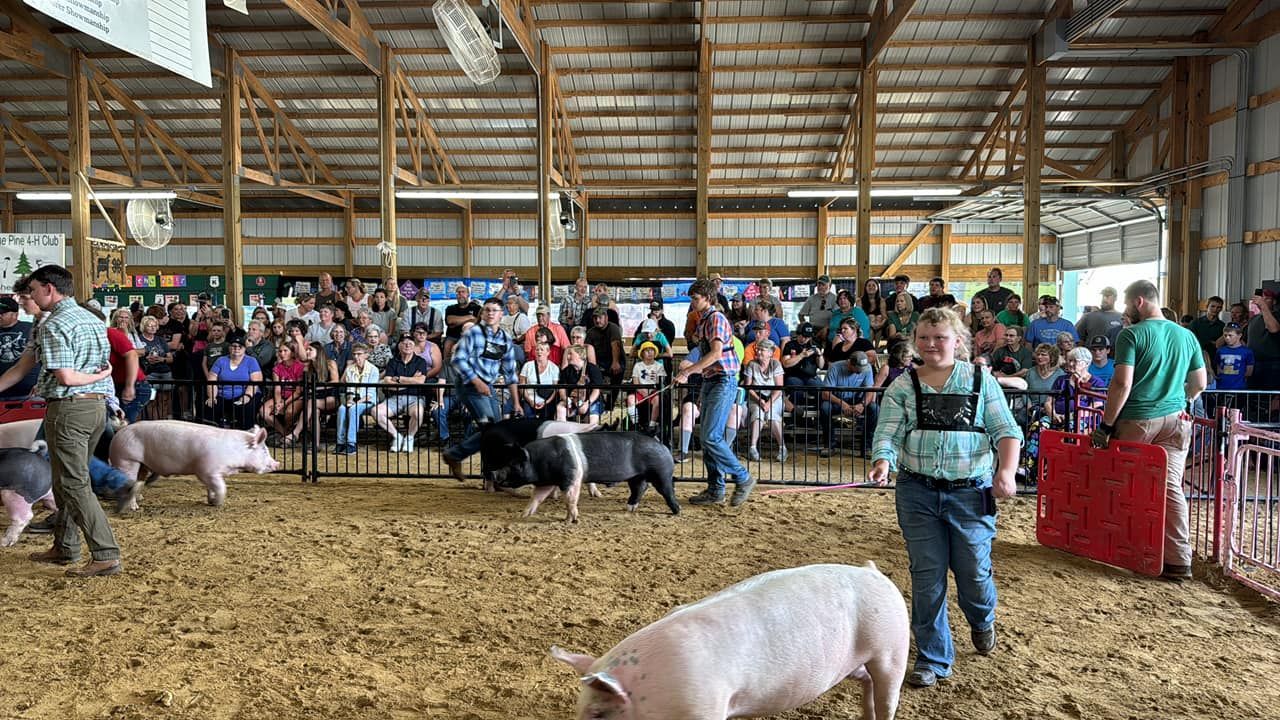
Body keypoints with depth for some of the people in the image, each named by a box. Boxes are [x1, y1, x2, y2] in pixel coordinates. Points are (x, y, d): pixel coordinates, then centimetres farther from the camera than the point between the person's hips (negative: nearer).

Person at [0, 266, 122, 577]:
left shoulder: (52, 325, -13)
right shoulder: (92, 319, 14)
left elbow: (65, 378, -20)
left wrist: (99, 376, -4)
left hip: (68, 409, -9)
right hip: (97, 407, 9)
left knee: (73, 484, -5)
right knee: (67, 480, 19)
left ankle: (106, 556, -7)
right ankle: (65, 548, 29)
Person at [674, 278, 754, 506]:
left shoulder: (716, 318, -11)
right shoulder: (702, 322, 18)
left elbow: (716, 353, -22)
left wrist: (688, 371, -23)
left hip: (723, 381, -10)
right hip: (709, 382, 10)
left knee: (711, 437, -14)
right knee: (706, 437, 8)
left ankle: (743, 479, 0)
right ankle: (715, 490, 14)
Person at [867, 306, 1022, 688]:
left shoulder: (981, 380, 2)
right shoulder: (903, 387, 2)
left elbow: (1006, 430, -1)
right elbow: (888, 434, -6)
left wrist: (1006, 471, -16)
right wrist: (882, 462, -27)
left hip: (971, 492, -1)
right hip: (918, 492, 1)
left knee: (973, 571, 5)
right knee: (926, 577, 5)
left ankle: (982, 621, 42)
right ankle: (932, 659, 20)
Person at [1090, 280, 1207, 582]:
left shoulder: (1132, 335, -9)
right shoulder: (1187, 336, 9)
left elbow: (1122, 384, -17)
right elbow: (1199, 384, 16)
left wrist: (1106, 425, -12)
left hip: (1136, 421, -5)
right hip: (1175, 421, 5)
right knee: (1170, 487, 4)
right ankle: (1179, 560, 3)